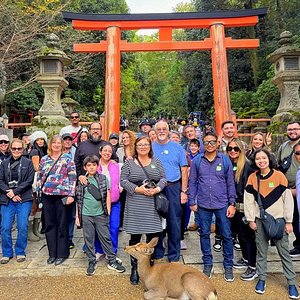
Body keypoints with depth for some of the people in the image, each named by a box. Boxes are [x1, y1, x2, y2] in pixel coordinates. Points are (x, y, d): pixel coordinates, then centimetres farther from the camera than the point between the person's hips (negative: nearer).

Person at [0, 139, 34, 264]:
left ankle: (20, 252, 16)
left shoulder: (28, 163, 4)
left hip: (24, 199, -2)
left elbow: (29, 180, -4)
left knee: (22, 227, -2)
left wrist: (15, 192, -11)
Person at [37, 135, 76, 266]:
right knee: (49, 224, 10)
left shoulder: (67, 158, -2)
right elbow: (39, 177, 16)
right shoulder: (44, 159, 10)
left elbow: (73, 177, -6)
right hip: (47, 196, 4)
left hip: (62, 195, -4)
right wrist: (38, 191, 9)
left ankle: (62, 253, 17)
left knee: (62, 225, 5)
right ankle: (52, 253, 23)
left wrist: (71, 194, -12)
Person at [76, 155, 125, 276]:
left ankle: (112, 261, 17)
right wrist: (77, 216, 4)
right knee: (88, 239, 9)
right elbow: (78, 200, 6)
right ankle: (92, 262, 24)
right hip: (86, 215, 1)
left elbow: (107, 196, 3)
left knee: (105, 237, 4)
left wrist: (108, 212, -1)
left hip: (100, 214, -1)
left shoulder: (103, 178, 2)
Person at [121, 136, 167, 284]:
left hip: (153, 205, 2)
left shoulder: (156, 162, 11)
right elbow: (123, 181, -1)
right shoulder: (129, 163, 4)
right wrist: (137, 189, -14)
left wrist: (157, 189, -10)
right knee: (135, 237, 4)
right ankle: (134, 268, 17)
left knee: (153, 236, 7)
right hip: (135, 205, -2)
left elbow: (163, 178, 9)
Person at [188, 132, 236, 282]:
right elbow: (192, 182, 4)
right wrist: (192, 202, 1)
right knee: (204, 234, 11)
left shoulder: (225, 160, 0)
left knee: (226, 235, 7)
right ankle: (207, 264, 28)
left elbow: (230, 183, 3)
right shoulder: (197, 161, 1)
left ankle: (228, 266, 25)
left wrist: (232, 204, -1)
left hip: (222, 204, 0)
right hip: (203, 204, 1)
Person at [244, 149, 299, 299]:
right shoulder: (252, 177, -1)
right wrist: (251, 220, -1)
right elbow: (248, 200, 1)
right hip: (260, 221, 2)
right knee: (261, 252, 10)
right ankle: (261, 279, 25)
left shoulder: (279, 176, -7)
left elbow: (288, 199, -5)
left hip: (278, 220, -2)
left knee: (284, 252, 6)